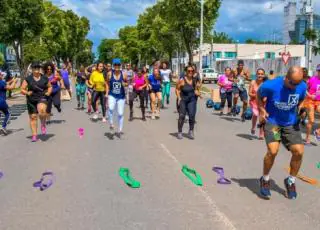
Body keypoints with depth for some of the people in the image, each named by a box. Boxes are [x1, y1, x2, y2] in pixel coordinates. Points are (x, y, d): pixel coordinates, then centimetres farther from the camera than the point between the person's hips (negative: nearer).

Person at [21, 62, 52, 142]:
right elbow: (22, 90, 3)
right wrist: (27, 93, -18)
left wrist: (49, 92, 0)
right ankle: (34, 135, 14)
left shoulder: (45, 78, 5)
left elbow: (50, 86, 20)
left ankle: (43, 125, -3)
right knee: (33, 117, 3)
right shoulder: (28, 79, 1)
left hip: (42, 98, -1)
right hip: (31, 100, 1)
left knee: (42, 110, -32)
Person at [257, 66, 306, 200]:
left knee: (299, 151, -9)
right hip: (272, 121, -3)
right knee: (273, 150, -22)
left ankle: (290, 181, 17)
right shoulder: (271, 86, -21)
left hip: (291, 123, 4)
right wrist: (261, 110, -5)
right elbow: (259, 95, 1)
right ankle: (265, 180, 5)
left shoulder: (302, 86, -11)